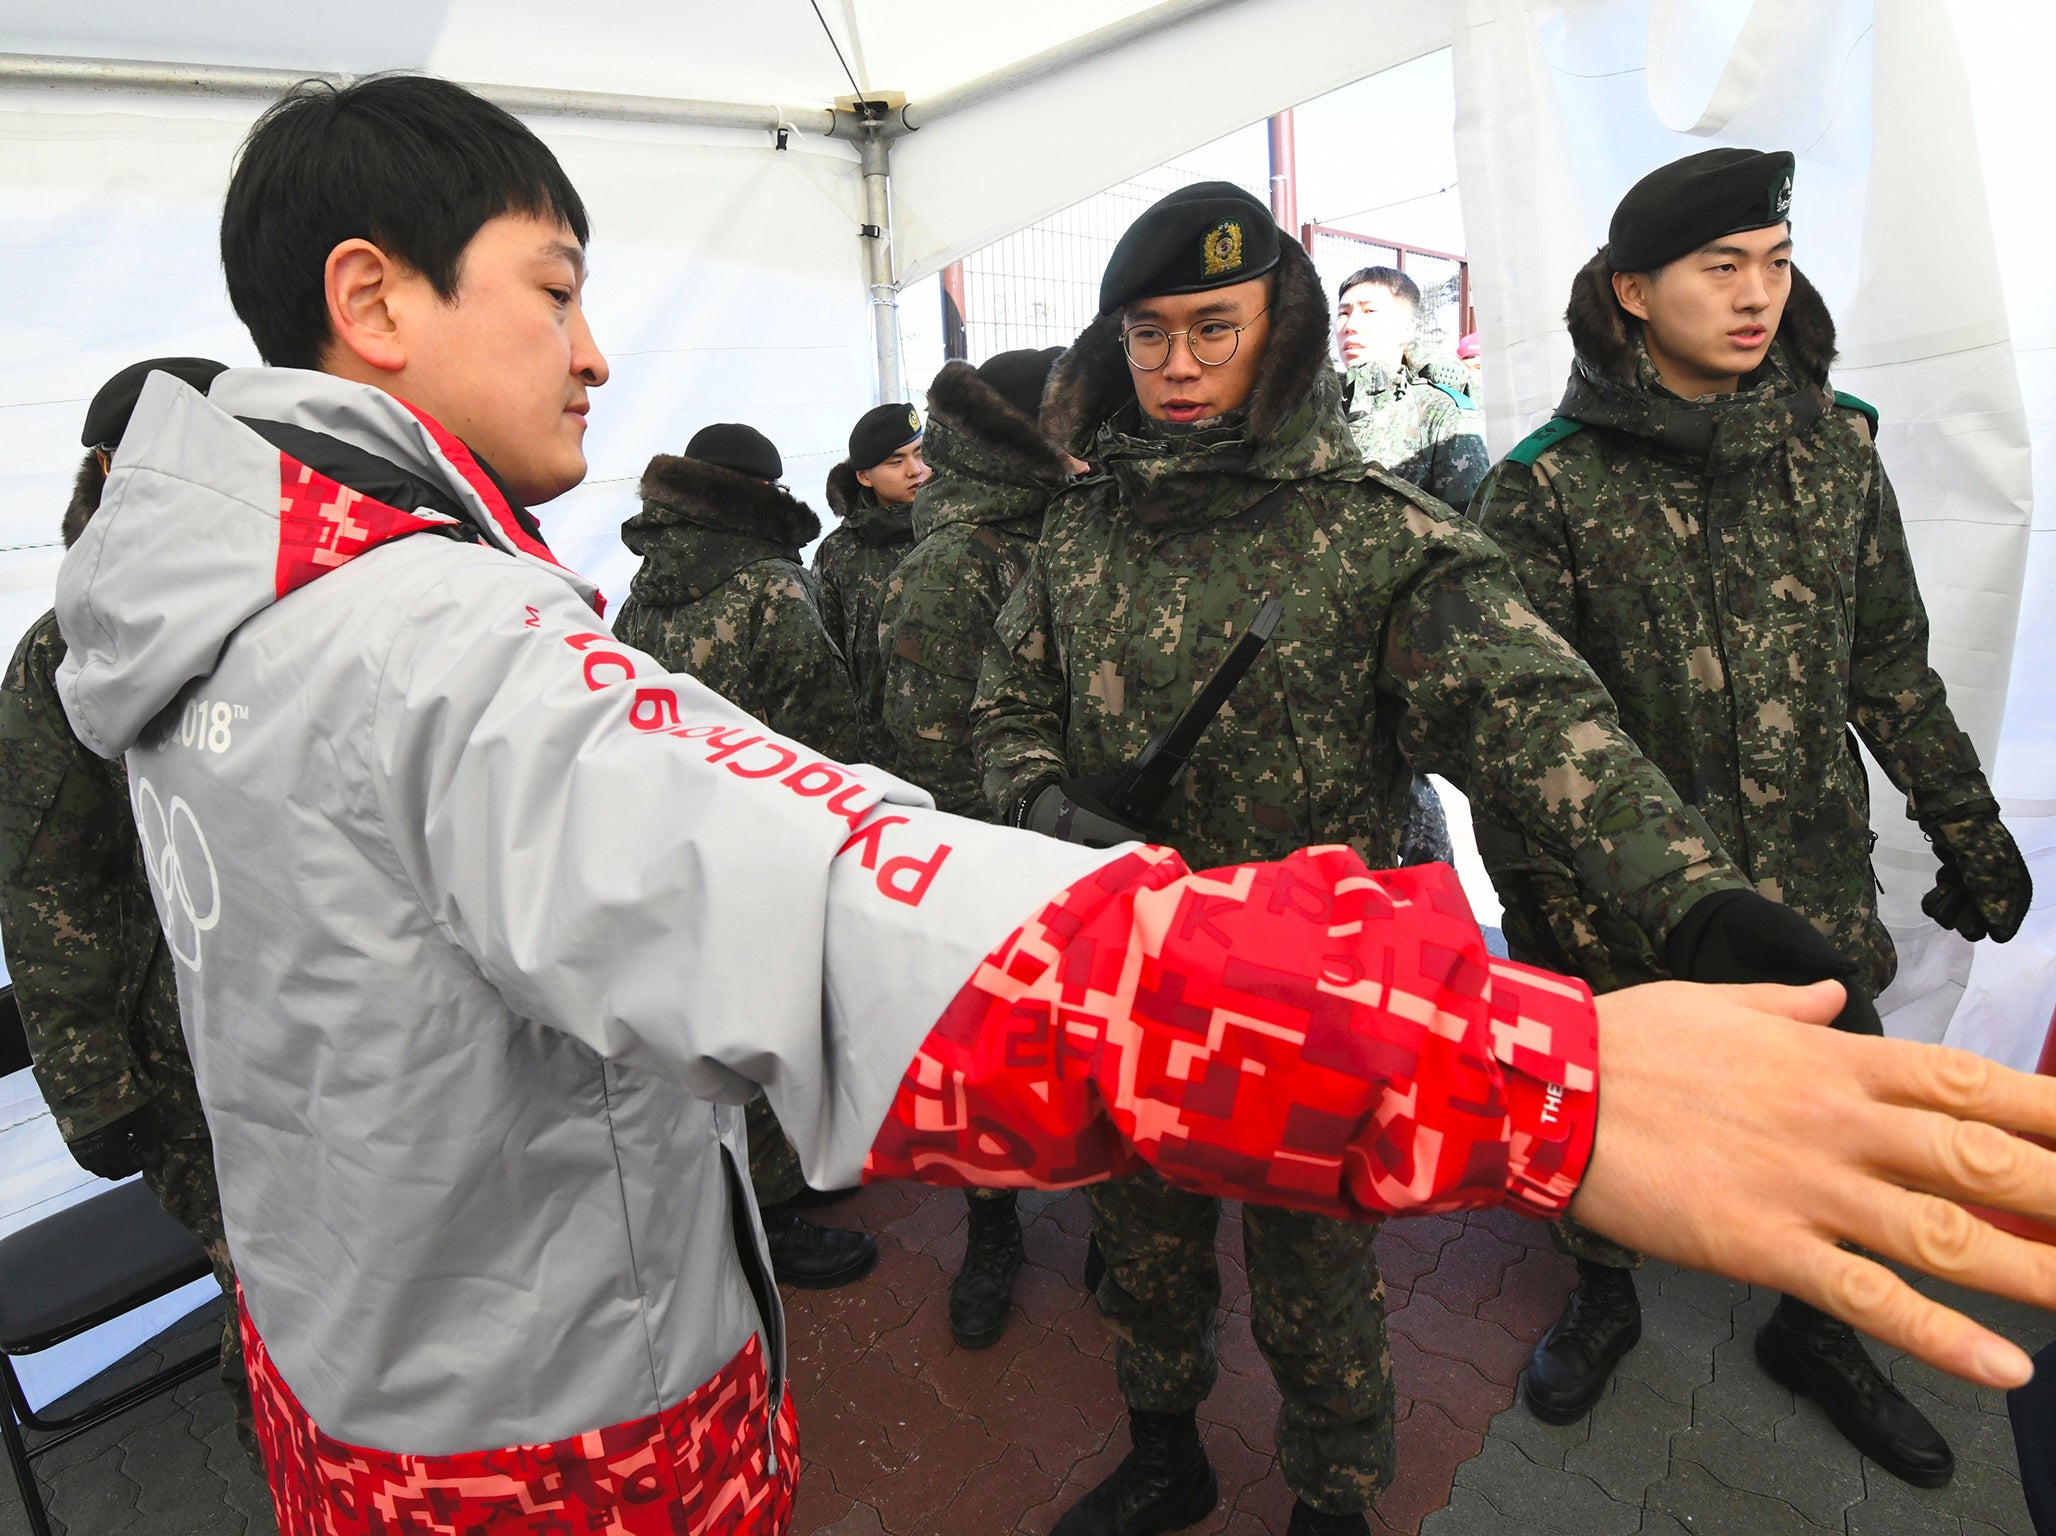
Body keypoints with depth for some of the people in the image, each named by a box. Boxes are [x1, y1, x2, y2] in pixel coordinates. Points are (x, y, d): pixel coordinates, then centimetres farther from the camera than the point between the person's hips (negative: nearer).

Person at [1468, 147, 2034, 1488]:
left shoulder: (1835, 446, 3)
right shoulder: (1545, 488, -11)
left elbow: (1889, 662, 10)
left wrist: (1967, 826, 12)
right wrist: (1551, 913, -16)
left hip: (1815, 887, 4)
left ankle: (1814, 1329, 45)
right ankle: (1605, 1299, 44)